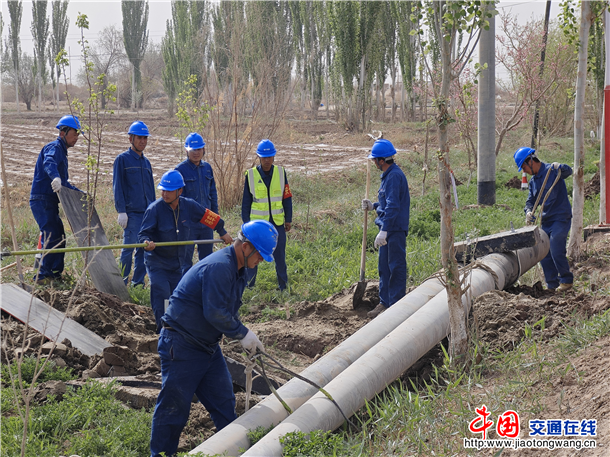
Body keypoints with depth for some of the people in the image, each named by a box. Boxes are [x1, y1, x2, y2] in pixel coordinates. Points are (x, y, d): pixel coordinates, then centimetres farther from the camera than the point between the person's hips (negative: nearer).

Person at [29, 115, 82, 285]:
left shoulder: (62, 151, 22)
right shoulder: (54, 147, -10)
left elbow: (64, 184, 31)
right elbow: (49, 163, -35)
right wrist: (56, 177, -55)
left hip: (49, 203, 10)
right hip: (42, 201, -10)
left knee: (59, 238, 14)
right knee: (52, 238, -13)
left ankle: (55, 273, 22)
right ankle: (43, 276, -10)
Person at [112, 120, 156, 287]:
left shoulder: (146, 162, 18)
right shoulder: (122, 159, -1)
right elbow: (117, 187, -5)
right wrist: (121, 211, -13)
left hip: (148, 213, 6)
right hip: (132, 213, -6)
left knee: (144, 248, 6)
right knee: (129, 247, -7)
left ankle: (138, 282, 13)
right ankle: (122, 283, -1)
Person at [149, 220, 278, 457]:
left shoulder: (237, 269, 11)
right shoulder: (218, 267, -23)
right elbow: (215, 313, -28)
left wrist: (247, 338, 4)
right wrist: (243, 334, -17)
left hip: (208, 346, 10)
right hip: (181, 347, -10)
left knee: (223, 402, 10)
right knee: (174, 406, -2)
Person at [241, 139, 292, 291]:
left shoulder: (281, 173, 2)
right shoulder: (251, 175, -2)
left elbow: (287, 198, 8)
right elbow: (246, 201, 4)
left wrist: (288, 219, 6)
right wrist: (246, 222, 1)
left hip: (277, 223, 1)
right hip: (257, 222, -1)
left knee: (280, 256, 5)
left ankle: (283, 286, 16)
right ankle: (248, 286, 13)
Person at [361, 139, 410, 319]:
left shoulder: (394, 176, -18)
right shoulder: (388, 175, 15)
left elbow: (393, 206, -24)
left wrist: (384, 230, -27)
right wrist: (373, 206, 16)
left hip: (395, 230, -11)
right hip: (388, 229, 11)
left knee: (396, 267, -4)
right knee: (384, 267, 15)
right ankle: (385, 302, 22)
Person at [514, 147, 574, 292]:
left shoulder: (552, 171, -10)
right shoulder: (533, 181, 13)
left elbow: (568, 171, -28)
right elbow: (531, 200, 14)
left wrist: (560, 167, -51)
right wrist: (529, 212, -8)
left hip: (561, 218, -8)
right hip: (546, 220, 8)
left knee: (556, 251, -14)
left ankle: (566, 280, 3)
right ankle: (552, 285, 15)